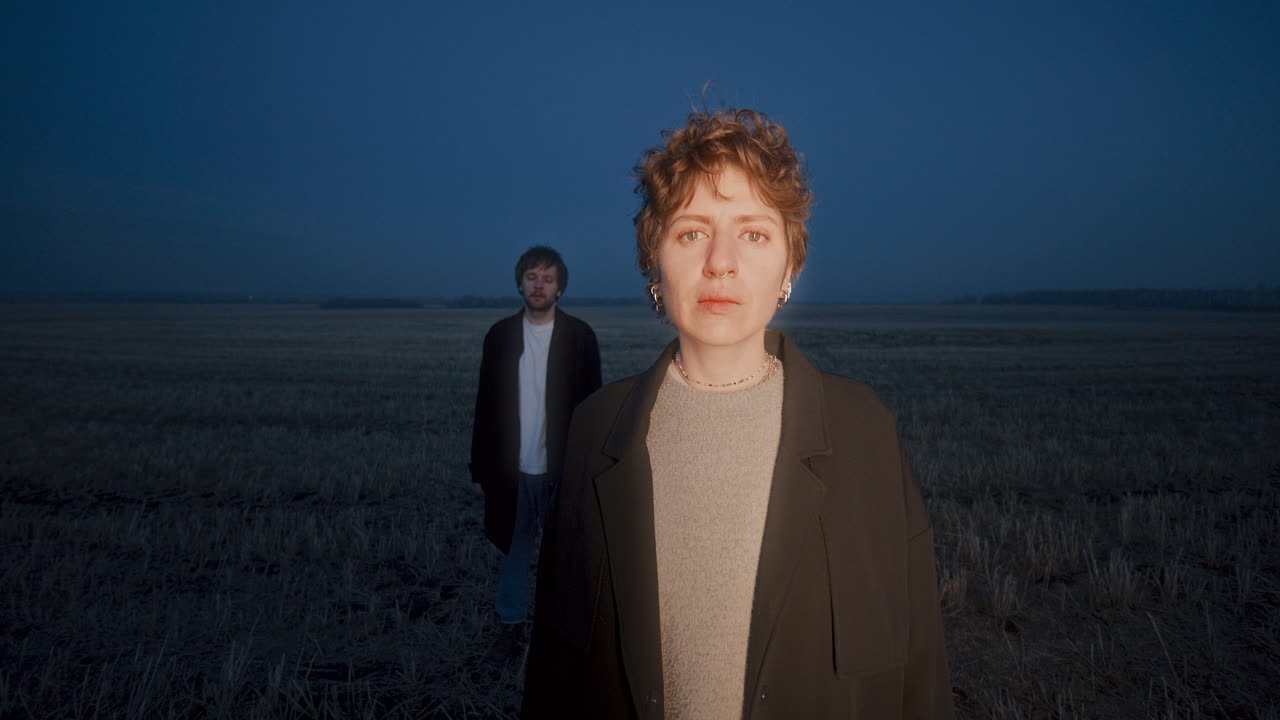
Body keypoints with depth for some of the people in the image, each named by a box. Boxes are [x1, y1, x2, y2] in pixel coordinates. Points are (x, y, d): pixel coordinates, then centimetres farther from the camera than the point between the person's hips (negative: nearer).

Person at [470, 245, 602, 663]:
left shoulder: (579, 336, -4)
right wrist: (480, 468, 4)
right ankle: (511, 625, 30)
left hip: (562, 469, -2)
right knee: (513, 551, 14)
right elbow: (486, 405, 4)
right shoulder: (500, 335, 2)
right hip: (512, 470, 2)